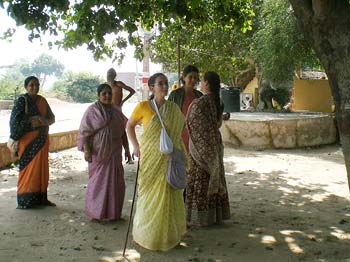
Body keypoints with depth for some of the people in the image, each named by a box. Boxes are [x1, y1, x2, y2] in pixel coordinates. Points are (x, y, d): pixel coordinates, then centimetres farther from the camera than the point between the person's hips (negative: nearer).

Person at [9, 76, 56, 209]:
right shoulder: (21, 100, -8)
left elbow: (52, 117, 9)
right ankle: (24, 200, 7)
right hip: (28, 140, -5)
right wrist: (32, 122, -19)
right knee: (28, 169, -2)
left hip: (42, 140, 6)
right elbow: (15, 121, -14)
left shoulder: (42, 100, 8)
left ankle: (41, 198, 18)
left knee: (42, 168, 9)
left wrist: (45, 121, -12)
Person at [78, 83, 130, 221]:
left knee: (115, 181, 8)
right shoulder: (92, 110, -7)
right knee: (98, 181, 1)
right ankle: (95, 212, 13)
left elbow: (123, 131, 13)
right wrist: (86, 150, -20)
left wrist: (127, 149, 11)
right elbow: (84, 132, -10)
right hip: (98, 153, -5)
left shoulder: (116, 111, 8)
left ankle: (113, 212, 22)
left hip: (114, 153, 5)